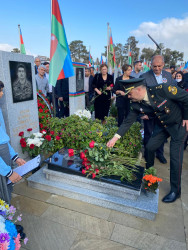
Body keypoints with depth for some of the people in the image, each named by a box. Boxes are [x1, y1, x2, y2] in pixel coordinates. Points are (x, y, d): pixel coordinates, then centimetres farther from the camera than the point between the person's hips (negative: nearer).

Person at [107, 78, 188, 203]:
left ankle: (175, 190, 13)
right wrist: (115, 137, -16)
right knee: (150, 147, 5)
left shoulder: (162, 89, -32)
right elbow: (128, 121, -10)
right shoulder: (136, 104, -16)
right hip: (162, 125, 5)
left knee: (175, 156, -6)